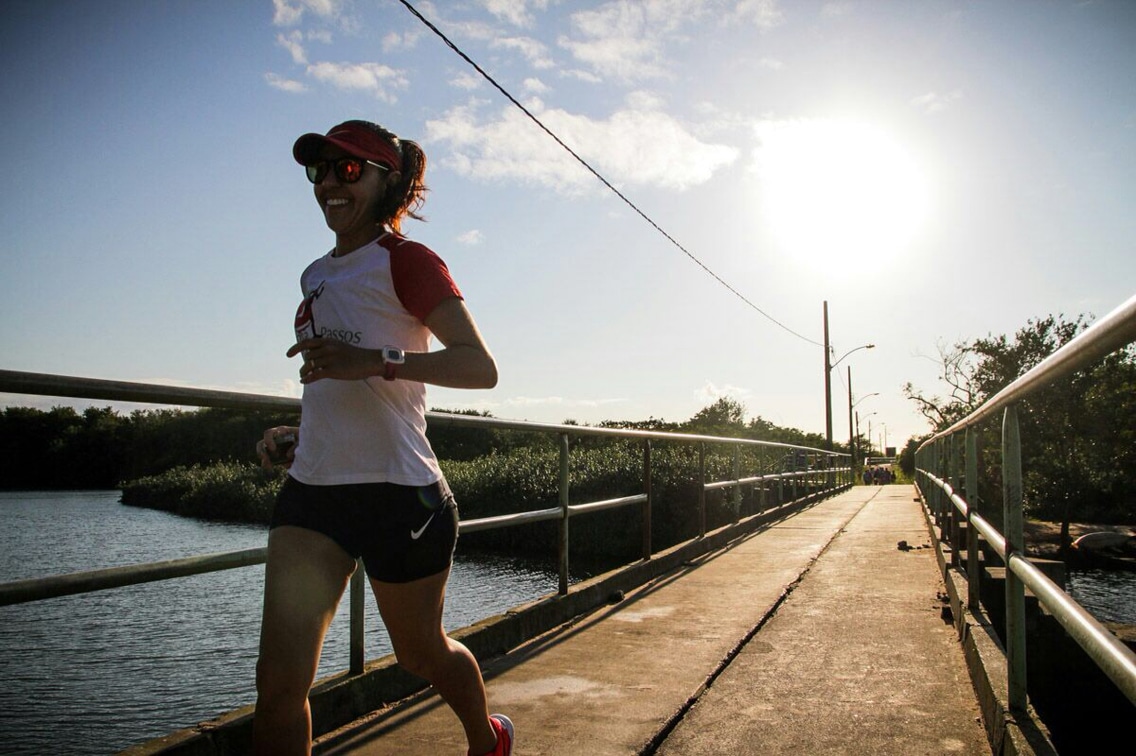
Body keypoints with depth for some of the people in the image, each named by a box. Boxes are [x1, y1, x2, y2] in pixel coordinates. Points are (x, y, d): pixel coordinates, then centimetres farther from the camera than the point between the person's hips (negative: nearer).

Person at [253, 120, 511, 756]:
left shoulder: (405, 261, -6)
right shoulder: (320, 275, 17)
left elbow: (480, 367, -18)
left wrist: (376, 361, -30)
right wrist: (298, 435, 11)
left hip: (397, 489, -6)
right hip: (313, 489, 6)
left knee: (421, 651, 14)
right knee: (279, 678, -3)